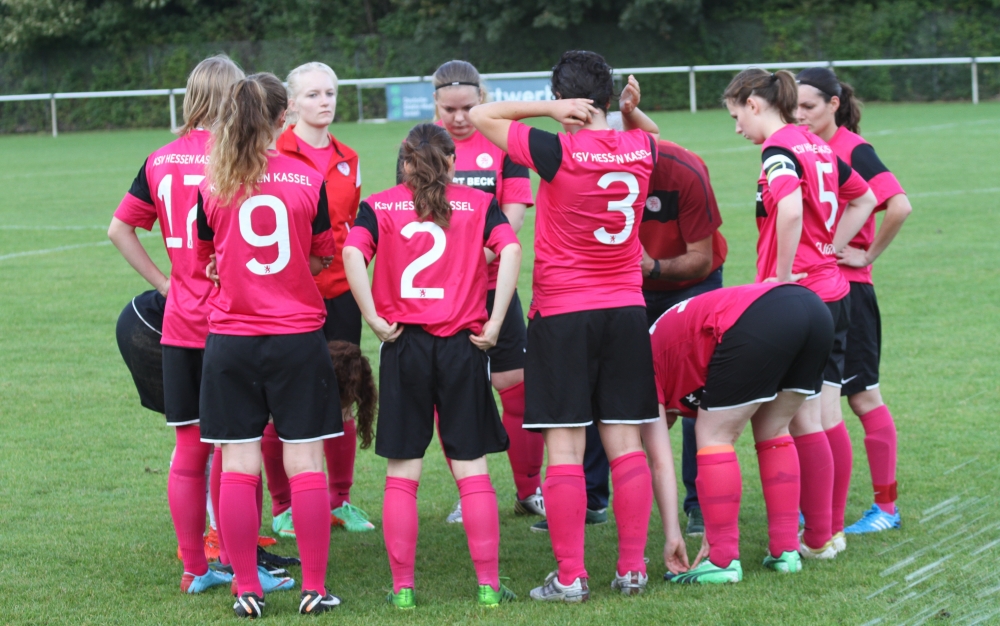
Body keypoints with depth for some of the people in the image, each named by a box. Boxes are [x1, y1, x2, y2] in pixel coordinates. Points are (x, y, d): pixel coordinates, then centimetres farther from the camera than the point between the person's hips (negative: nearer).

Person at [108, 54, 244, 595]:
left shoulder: (160, 160, 7)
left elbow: (119, 229, 11)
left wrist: (162, 282, 11)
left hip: (178, 326, 5)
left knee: (189, 451, 10)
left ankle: (195, 568, 16)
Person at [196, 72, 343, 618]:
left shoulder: (211, 186, -3)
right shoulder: (308, 179, -5)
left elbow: (206, 261, 11)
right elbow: (322, 259, 7)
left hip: (231, 339, 1)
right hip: (298, 336, -1)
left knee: (238, 464, 5)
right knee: (305, 461, 3)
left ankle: (247, 590, 7)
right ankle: (314, 589, 5)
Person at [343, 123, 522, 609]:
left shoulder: (379, 207, 6)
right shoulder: (478, 204, 7)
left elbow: (353, 254, -12)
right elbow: (510, 250, -9)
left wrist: (375, 320, -8)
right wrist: (494, 325, -8)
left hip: (404, 345, 0)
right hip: (463, 347, 0)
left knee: (402, 473, 5)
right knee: (471, 469, 6)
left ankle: (402, 587, 6)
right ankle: (489, 584, 5)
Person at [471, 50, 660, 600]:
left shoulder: (558, 153, -14)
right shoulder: (641, 148, 1)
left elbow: (480, 115, -6)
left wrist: (551, 109, -11)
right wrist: (632, 110, 6)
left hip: (562, 313, -4)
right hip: (626, 308, 5)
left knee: (564, 448, -2)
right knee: (624, 441, 7)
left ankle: (570, 576, -3)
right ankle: (632, 569, 8)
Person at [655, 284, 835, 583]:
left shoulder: (650, 360, 20)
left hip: (760, 322, -8)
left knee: (714, 436, 8)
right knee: (773, 433, 25)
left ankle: (723, 563, 7)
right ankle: (786, 551, 25)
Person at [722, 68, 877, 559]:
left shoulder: (778, 150, -12)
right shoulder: (815, 145, 13)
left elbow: (791, 209, -31)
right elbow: (864, 200, 26)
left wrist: (783, 275, -20)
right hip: (834, 293, 9)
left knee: (804, 421, -3)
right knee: (823, 417, 12)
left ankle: (818, 538, 0)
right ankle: (828, 527, 18)